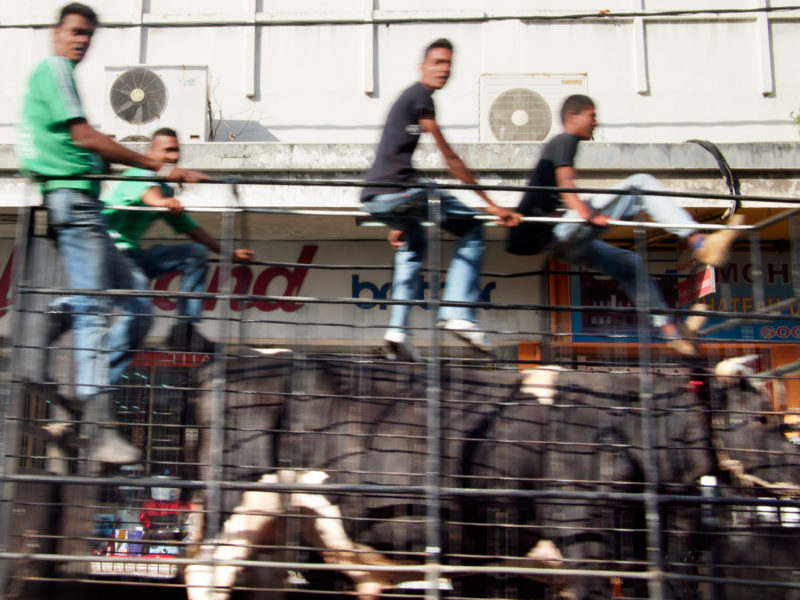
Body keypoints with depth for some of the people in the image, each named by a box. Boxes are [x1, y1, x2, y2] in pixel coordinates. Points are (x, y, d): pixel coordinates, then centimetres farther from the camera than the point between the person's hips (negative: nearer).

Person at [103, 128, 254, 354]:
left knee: (196, 253, 4)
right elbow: (147, 192, -38)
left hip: (135, 255, 9)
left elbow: (192, 229, 21)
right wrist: (162, 202, -62)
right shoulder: (141, 173, -11)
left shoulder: (166, 191, 14)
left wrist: (229, 253, 19)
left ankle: (184, 330, -1)